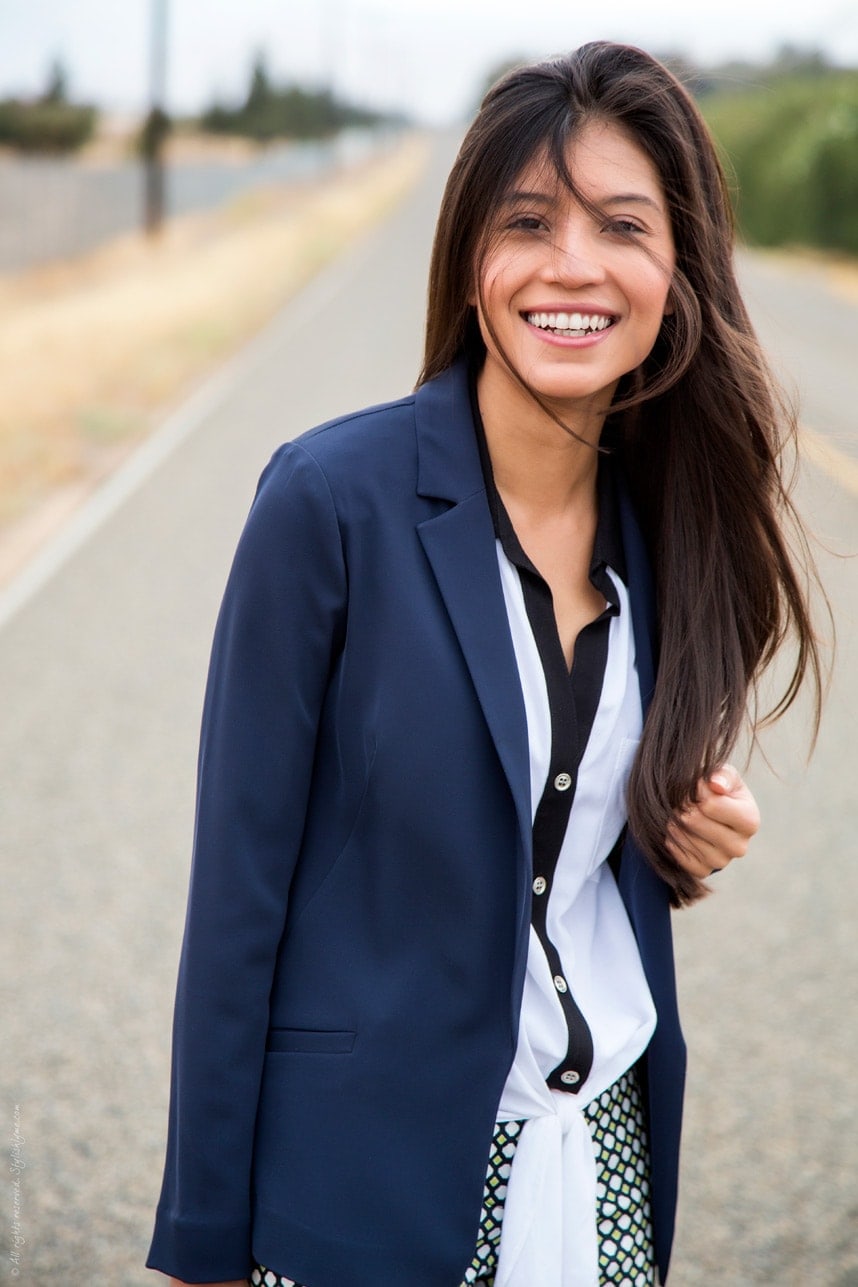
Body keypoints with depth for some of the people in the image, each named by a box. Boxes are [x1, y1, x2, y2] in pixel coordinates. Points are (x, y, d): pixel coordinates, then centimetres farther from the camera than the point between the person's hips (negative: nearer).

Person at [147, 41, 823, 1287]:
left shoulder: (663, 517, 1)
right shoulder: (336, 498, -15)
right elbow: (243, 872, -12)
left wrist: (694, 836, -7)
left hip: (606, 1150, 5)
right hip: (376, 1171, -5)